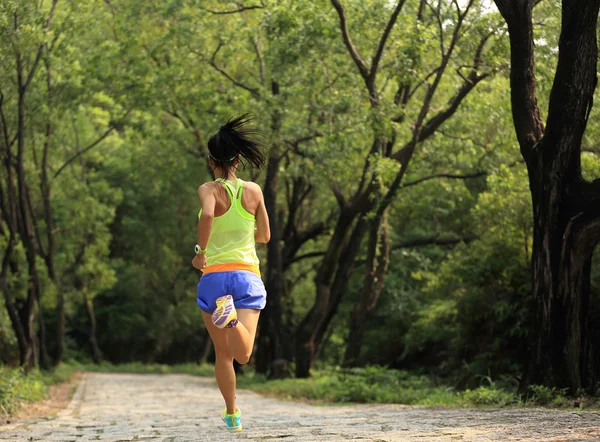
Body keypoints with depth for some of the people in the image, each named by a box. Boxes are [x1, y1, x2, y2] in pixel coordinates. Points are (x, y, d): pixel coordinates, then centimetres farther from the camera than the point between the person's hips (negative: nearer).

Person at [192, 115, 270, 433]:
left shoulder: (209, 190, -5)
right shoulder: (254, 191, 5)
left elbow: (207, 215, -28)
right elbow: (265, 236, 13)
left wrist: (200, 251, -15)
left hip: (214, 276, -1)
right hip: (247, 275, 1)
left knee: (223, 353, 15)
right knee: (243, 355, -14)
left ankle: (232, 414, 20)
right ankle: (232, 318, -43)